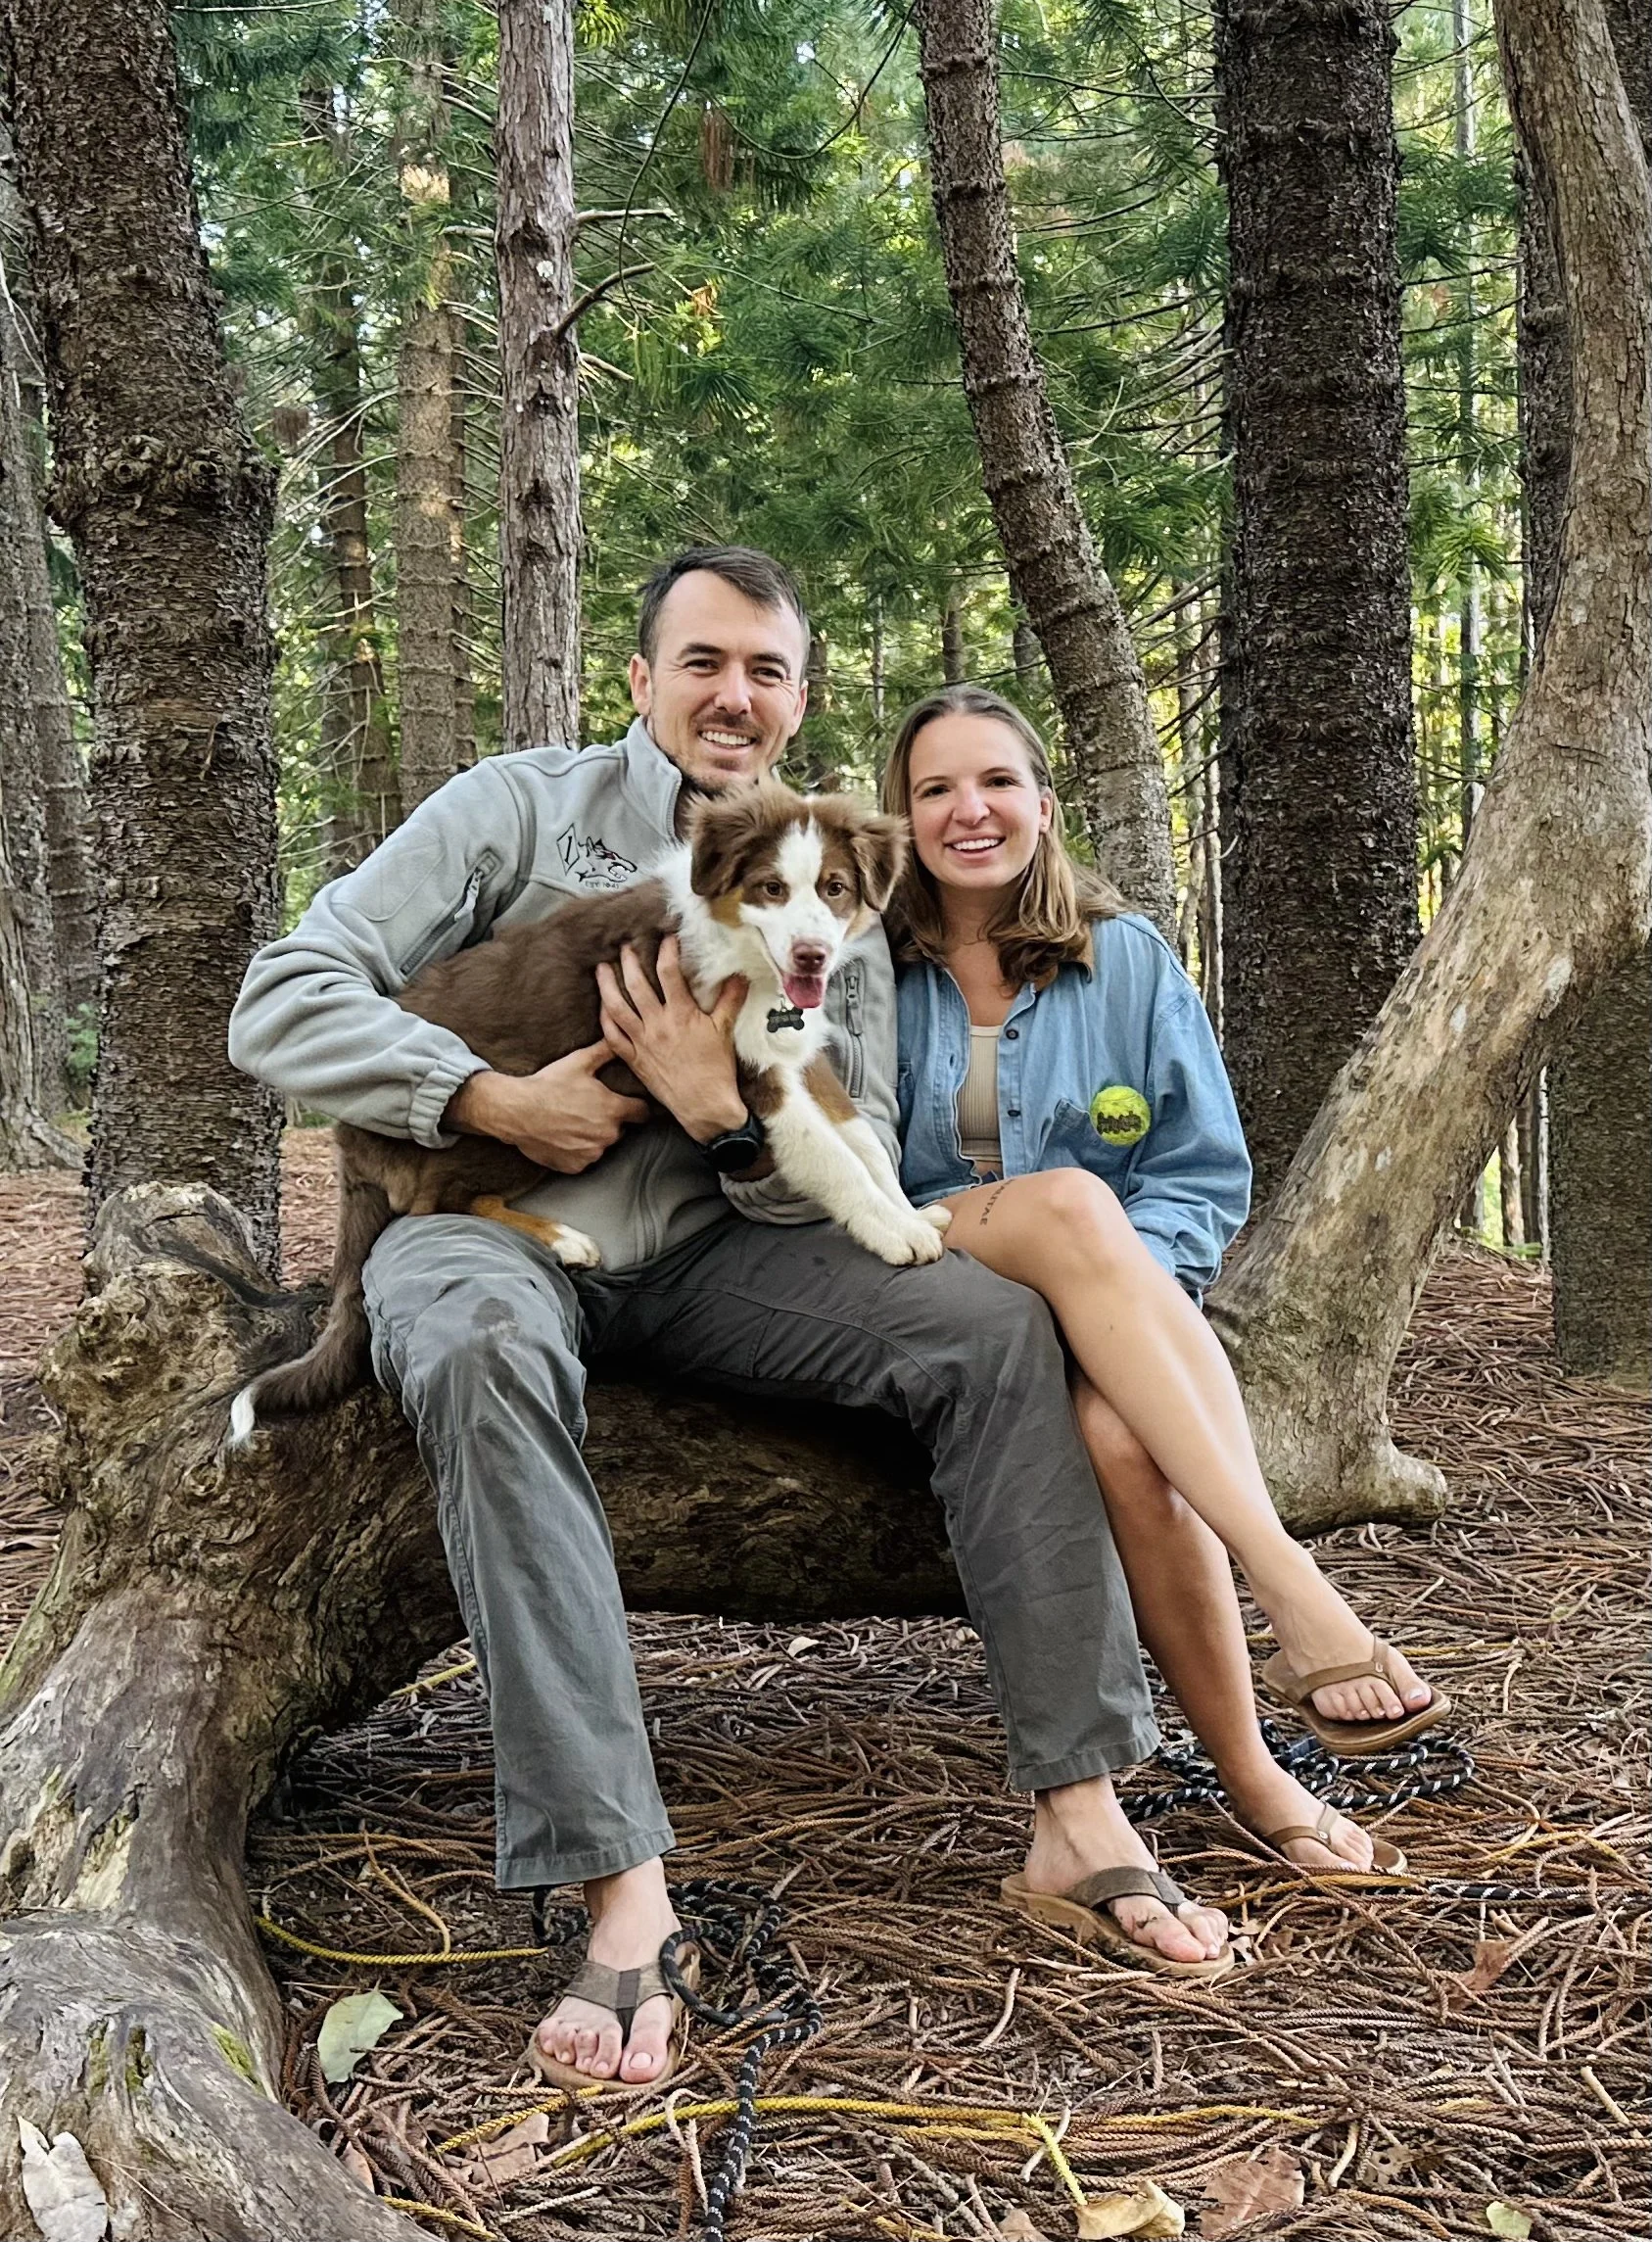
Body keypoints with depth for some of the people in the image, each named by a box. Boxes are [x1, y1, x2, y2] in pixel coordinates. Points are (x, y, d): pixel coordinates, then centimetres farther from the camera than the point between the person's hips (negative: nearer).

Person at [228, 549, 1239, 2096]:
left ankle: (1077, 1809, -16)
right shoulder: (521, 810, -2)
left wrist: (726, 1110, -19)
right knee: (482, 1345, -40)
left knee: (991, 1322, -20)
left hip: (712, 1250, 4)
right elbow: (283, 1004, -9)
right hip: (496, 1226, -3)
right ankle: (623, 1891, -42)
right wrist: (492, 1098, -20)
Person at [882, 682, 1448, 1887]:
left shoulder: (1128, 959, 8)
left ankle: (1252, 1775, -29)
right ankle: (1290, 1587, -42)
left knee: (1122, 1429, -37)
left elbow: (1207, 1177, 7)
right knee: (1066, 1197, -36)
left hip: (1100, 1323, 1)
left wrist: (1113, 1286, -14)